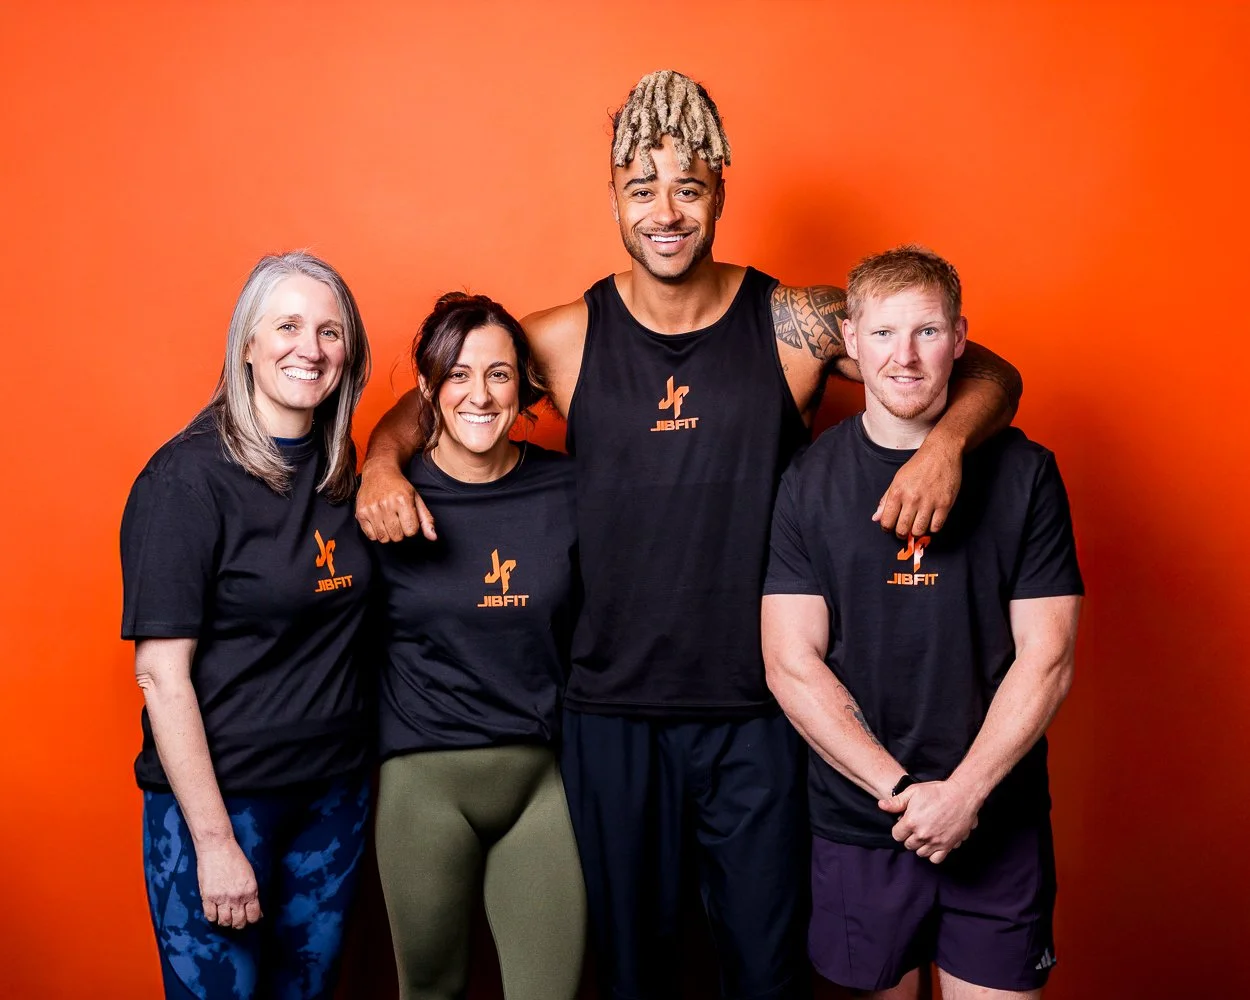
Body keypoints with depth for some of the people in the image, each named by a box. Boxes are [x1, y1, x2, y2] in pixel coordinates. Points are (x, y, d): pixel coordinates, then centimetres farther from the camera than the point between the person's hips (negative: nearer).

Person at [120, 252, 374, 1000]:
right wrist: (215, 840, -16)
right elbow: (161, 673, -16)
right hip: (219, 795, -6)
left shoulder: (339, 466, 3)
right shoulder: (188, 477, -15)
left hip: (335, 789, 6)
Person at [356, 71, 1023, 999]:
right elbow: (427, 399, 11)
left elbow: (988, 373, -1)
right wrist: (382, 464, -9)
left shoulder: (792, 323, -5)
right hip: (613, 712, 1)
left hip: (759, 712, -1)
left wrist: (945, 443, -22)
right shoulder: (570, 338, -2)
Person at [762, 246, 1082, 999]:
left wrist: (963, 793, -13)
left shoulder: (1024, 472, -2)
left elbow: (1046, 659, -4)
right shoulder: (811, 481, -2)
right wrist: (900, 789, -12)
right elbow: (792, 663, -6)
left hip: (999, 819, 0)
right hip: (859, 821, 0)